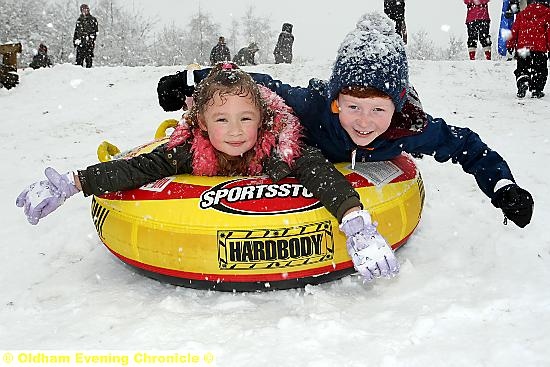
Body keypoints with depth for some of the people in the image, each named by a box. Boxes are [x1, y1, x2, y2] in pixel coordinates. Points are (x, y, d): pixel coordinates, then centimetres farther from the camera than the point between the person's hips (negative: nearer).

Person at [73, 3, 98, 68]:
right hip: (80, 42, 3)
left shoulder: (93, 19, 6)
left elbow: (95, 31, 1)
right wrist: (74, 40, 16)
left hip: (89, 42, -3)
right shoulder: (79, 20, 17)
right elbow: (76, 31, 22)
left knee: (88, 56, -6)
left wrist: (92, 39, -10)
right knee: (79, 57, 0)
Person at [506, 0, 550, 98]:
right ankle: (536, 90, 7)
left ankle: (522, 82, -15)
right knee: (539, 70, 10)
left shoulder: (522, 14, 12)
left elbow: (514, 30, 11)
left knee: (522, 68, 11)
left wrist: (510, 44, 17)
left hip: (522, 47, 2)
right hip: (539, 48, -2)